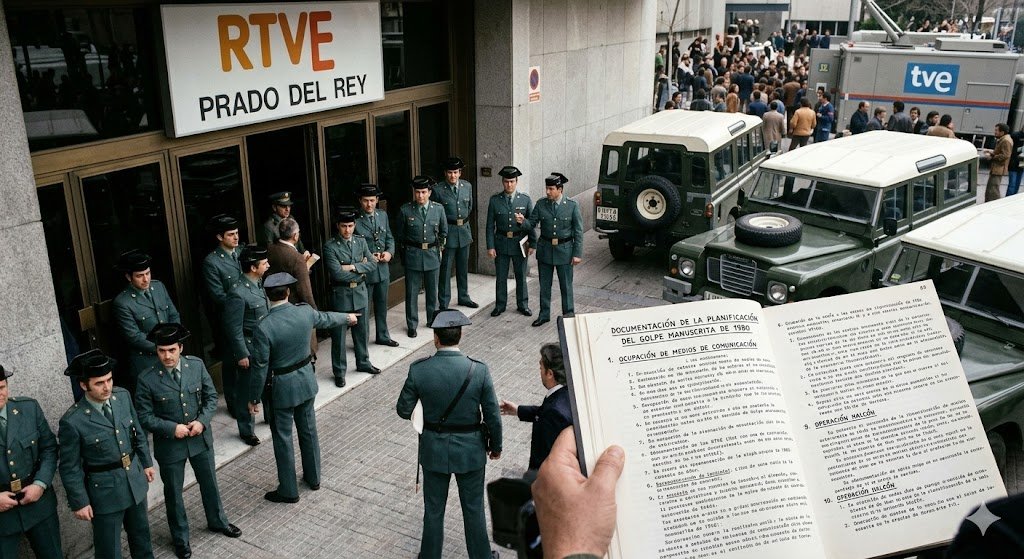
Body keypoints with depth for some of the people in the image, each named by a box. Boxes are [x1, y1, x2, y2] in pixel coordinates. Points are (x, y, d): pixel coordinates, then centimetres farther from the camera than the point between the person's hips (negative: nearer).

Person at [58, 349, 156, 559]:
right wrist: (79, 502, -10)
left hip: (135, 480, 5)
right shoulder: (72, 422, -23)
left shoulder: (123, 396, -9)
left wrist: (146, 463, 13)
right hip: (105, 490, -5)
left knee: (141, 532, 26)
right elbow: (70, 468, -13)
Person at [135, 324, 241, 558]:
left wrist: (202, 421, -16)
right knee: (173, 492, 16)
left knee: (209, 482, 21)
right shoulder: (147, 379, -19)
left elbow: (211, 396, -1)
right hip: (169, 444, -3)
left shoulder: (197, 365, -11)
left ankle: (217, 521, 47)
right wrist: (172, 428, -21)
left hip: (201, 438, 3)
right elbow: (144, 416, -11)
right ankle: (180, 537, 38)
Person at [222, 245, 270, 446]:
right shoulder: (238, 294, -25)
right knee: (247, 391, 9)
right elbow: (234, 328, -20)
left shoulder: (259, 284, 0)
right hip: (250, 348, -8)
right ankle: (246, 431, 24)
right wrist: (241, 355, -16)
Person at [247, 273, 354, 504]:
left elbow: (259, 368, -18)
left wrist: (254, 398, -5)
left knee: (283, 438, 9)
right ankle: (313, 478, 37)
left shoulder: (264, 328, -24)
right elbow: (326, 319, 12)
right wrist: (347, 317, 34)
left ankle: (288, 491, 21)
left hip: (280, 389, -5)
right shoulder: (305, 312, -10)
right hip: (306, 381, 5)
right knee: (308, 430, 21)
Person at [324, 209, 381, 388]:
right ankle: (339, 372, 17)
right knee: (339, 335, 5)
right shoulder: (330, 246, -13)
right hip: (341, 295, -5)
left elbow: (373, 263, -5)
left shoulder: (360, 241, 3)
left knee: (362, 331, 17)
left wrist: (352, 267, -17)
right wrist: (360, 270, -12)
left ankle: (363, 362, 36)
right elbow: (337, 273, -21)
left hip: (360, 293, 5)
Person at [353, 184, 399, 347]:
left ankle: (382, 336, 37)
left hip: (383, 268, 6)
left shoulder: (383, 215, 4)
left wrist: (390, 252, -5)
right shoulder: (354, 219, -16)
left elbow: (389, 237, 13)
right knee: (363, 308, 5)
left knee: (382, 305, 20)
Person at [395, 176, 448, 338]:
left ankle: (433, 319, 30)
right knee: (412, 292, 3)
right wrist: (404, 250, 7)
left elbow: (444, 231, 13)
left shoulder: (438, 209, -2)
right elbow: (399, 235, 5)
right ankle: (412, 325, 15)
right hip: (412, 255, -2)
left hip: (432, 254, 2)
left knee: (432, 290, 14)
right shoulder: (405, 210, -7)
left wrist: (438, 246, 11)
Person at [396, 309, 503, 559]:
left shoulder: (418, 370, -17)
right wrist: (496, 446, 6)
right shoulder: (479, 370, -19)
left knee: (433, 510, 19)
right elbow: (492, 416, -11)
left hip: (434, 450, 1)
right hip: (470, 450, 0)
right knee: (474, 509, 19)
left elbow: (403, 410, -7)